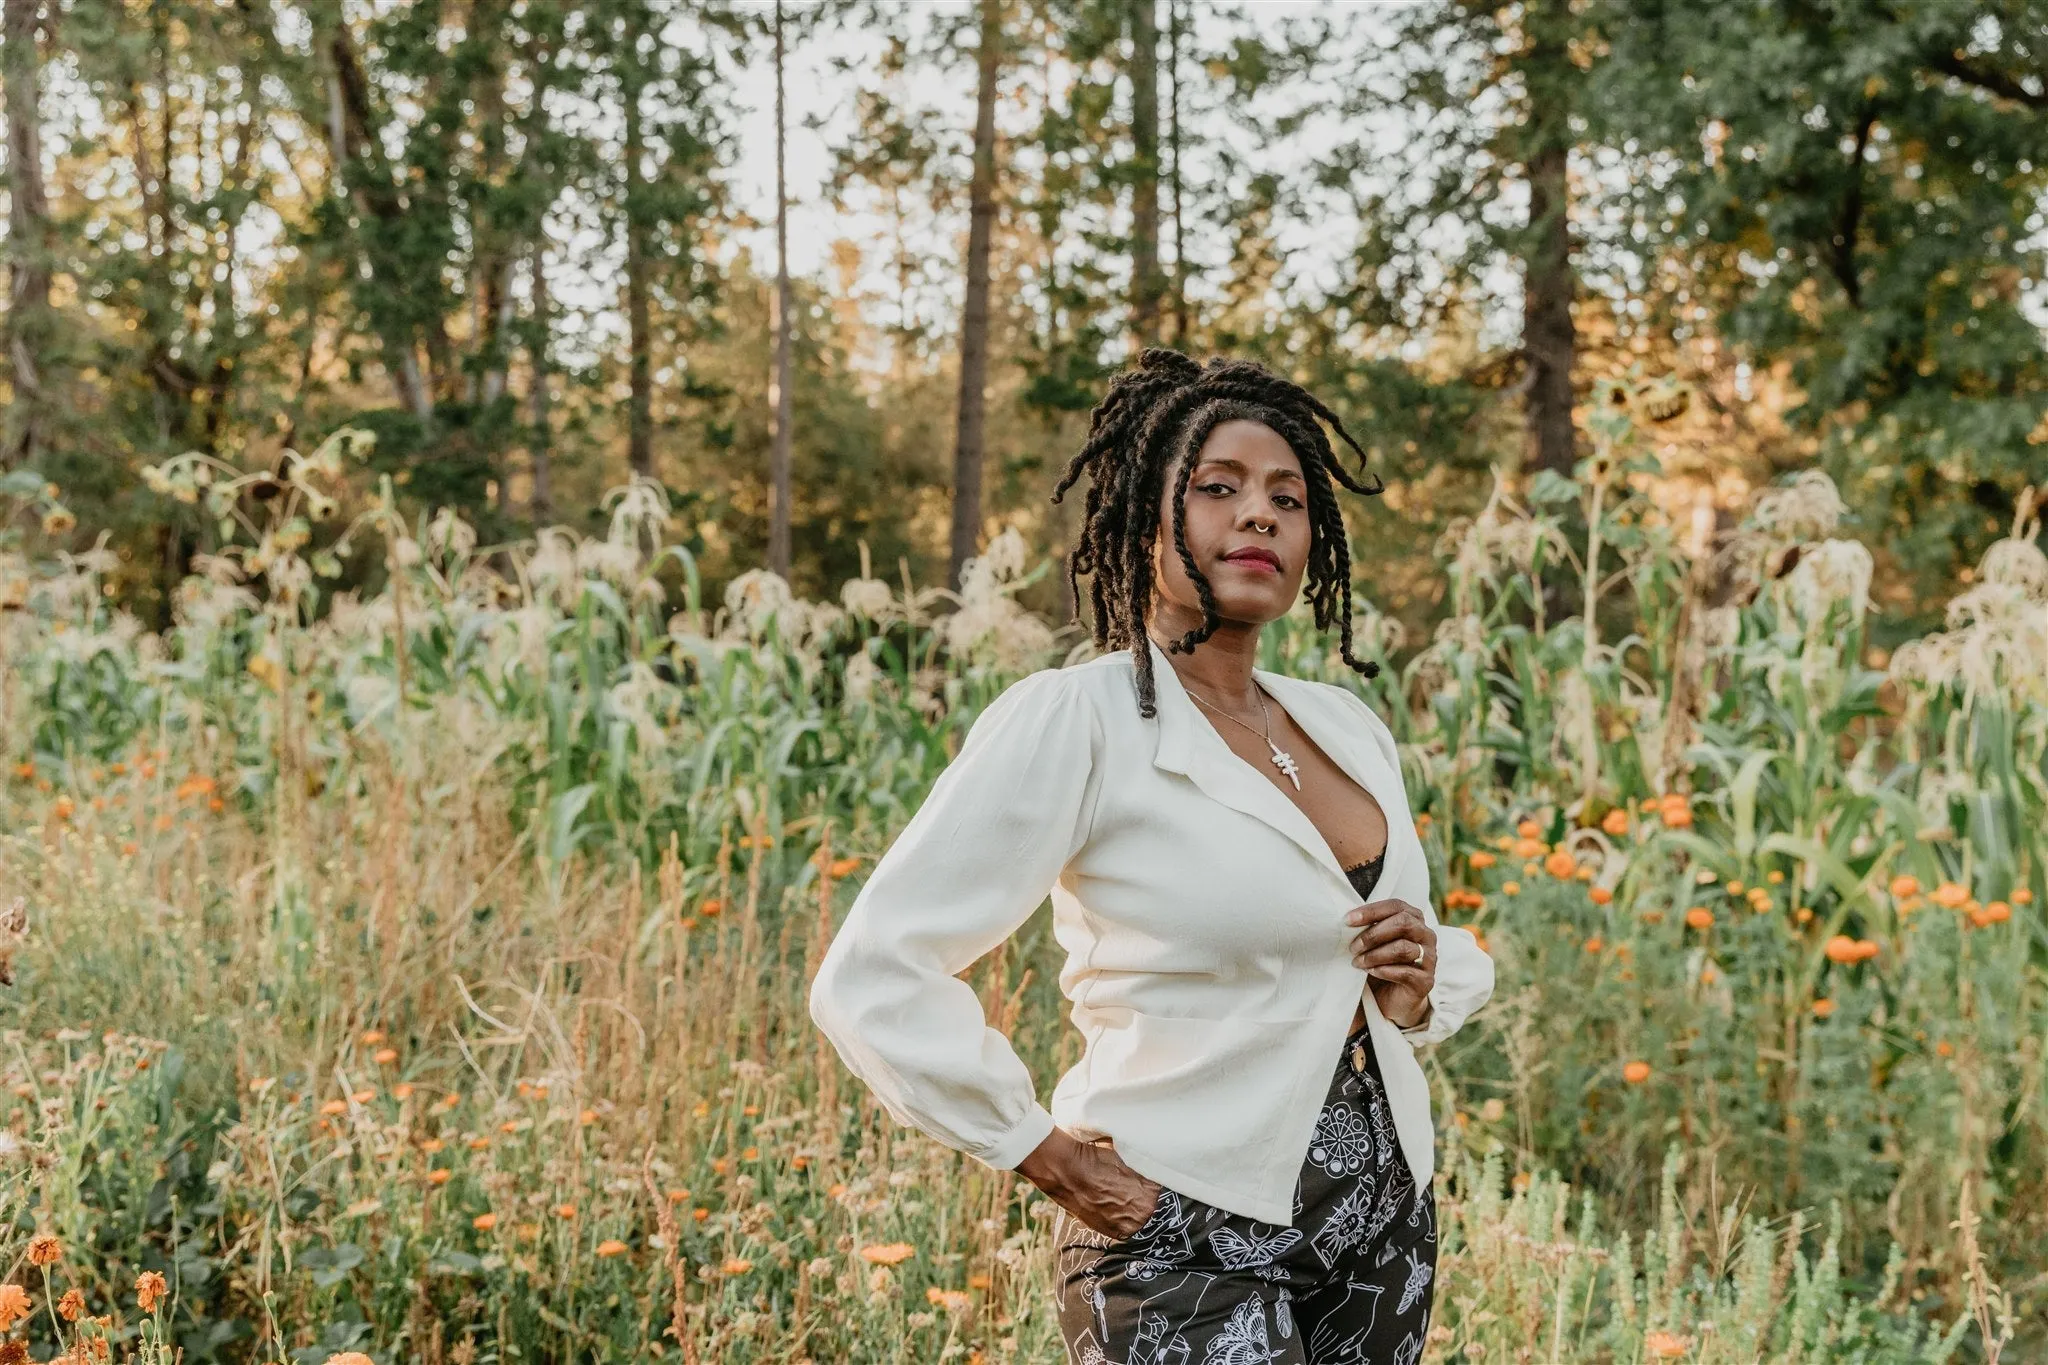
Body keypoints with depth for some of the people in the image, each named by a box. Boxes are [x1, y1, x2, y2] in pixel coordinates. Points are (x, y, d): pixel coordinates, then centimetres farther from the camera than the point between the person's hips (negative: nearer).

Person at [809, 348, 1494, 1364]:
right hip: (1187, 1245, -6)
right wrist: (1045, 1156, -13)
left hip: (1385, 1220, 7)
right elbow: (871, 978, -18)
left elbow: (1458, 960, 22)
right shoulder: (1073, 720, -13)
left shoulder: (1349, 728, 7)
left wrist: (1426, 983, 0)